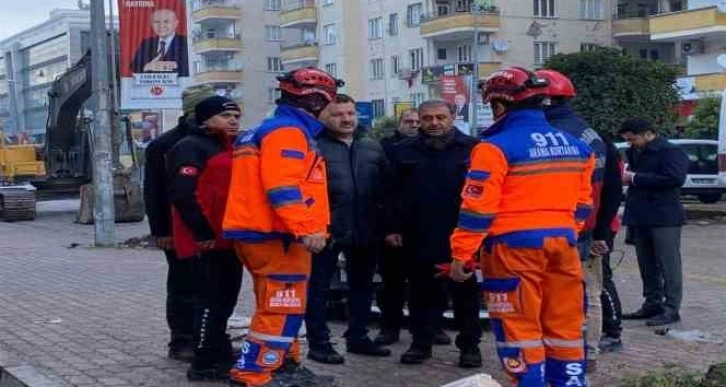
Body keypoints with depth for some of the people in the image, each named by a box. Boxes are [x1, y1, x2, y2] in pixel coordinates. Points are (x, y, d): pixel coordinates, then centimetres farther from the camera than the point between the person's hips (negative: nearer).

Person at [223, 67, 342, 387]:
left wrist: (307, 228, 29)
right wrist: (307, 228, -27)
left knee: (284, 306, 18)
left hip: (269, 234, 11)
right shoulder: (287, 131, -13)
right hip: (274, 236, -11)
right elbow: (282, 187, -24)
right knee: (281, 308, -9)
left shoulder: (278, 129, 21)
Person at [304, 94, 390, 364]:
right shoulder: (314, 147, -7)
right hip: (326, 230, -5)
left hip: (365, 231, 6)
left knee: (362, 285, 16)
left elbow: (385, 188, 13)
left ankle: (358, 337, 29)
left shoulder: (373, 148, 10)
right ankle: (318, 343, 11)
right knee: (318, 287, 3)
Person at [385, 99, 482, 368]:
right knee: (422, 292, 10)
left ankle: (469, 345, 17)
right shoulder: (404, 151, 6)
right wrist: (393, 227, 1)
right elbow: (393, 193, 6)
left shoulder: (473, 149, -2)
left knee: (465, 292, 8)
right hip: (418, 237, 2)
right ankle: (421, 342, 21)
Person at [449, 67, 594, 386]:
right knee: (564, 324, 14)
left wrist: (461, 254, -7)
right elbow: (583, 204, 17)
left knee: (520, 326, 1)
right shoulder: (575, 146, 11)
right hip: (562, 244, 7)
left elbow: (478, 208, -12)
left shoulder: (497, 147, -10)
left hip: (515, 246, -7)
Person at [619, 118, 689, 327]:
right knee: (647, 265, 12)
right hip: (640, 217, 8)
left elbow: (675, 178, -23)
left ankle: (671, 308, -2)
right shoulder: (635, 152, 15)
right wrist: (625, 176, 1)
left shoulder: (671, 152, -10)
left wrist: (635, 178, -20)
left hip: (664, 217, -8)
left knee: (668, 264, -5)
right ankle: (652, 304, 19)